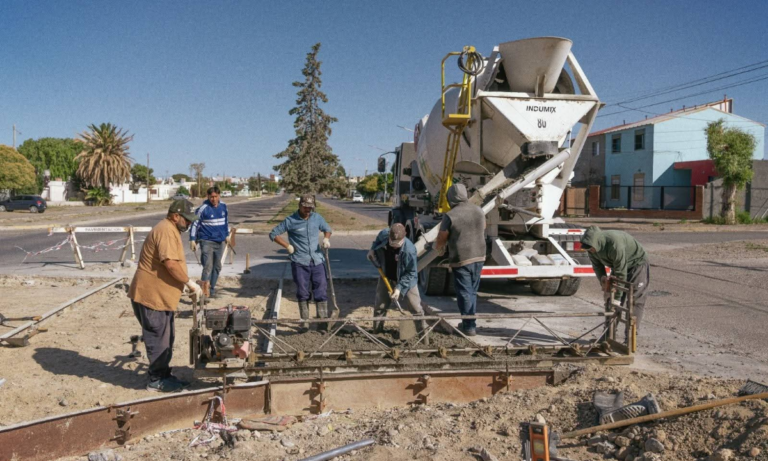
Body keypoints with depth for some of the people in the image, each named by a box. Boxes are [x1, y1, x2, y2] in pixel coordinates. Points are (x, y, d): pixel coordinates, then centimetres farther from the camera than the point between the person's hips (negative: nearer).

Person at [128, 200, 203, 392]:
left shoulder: (171, 231, 16)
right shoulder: (166, 231, -18)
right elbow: (171, 264, -28)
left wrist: (185, 285, 16)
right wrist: (190, 283, -19)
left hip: (160, 295, 11)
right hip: (151, 295, -11)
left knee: (166, 338, 18)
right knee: (158, 339, -1)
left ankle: (164, 375, 28)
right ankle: (157, 380, 10)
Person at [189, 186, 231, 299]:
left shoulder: (223, 206, 4)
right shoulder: (203, 208, -13)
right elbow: (195, 223, -9)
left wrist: (227, 235, 20)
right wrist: (192, 240, -12)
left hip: (220, 241, 6)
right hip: (207, 241, -6)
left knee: (217, 267, 12)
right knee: (208, 267, -13)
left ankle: (212, 290, 23)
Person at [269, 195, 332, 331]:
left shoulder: (317, 218, 7)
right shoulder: (290, 221, -4)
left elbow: (327, 229, 22)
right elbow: (273, 234, 1)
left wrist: (326, 239, 0)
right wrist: (288, 246, -5)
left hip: (317, 261, 3)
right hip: (300, 263, -3)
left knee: (321, 292, 2)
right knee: (303, 293, 5)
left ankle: (323, 321, 8)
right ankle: (305, 321, 15)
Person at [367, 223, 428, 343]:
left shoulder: (409, 250, -34)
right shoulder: (383, 234, -21)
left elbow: (411, 273, -24)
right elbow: (377, 241, 8)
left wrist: (399, 287, -28)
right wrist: (372, 250, -7)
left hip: (406, 280, -4)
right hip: (386, 278, 5)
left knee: (415, 308, -2)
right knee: (379, 306, 13)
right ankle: (376, 332, 31)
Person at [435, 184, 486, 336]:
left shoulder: (450, 216, -15)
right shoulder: (479, 210, 3)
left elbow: (441, 240, -6)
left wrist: (439, 247, 17)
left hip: (461, 259, -6)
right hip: (479, 256, 6)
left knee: (464, 293, 3)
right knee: (473, 291, 18)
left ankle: (469, 326, 6)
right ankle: (470, 323, 27)